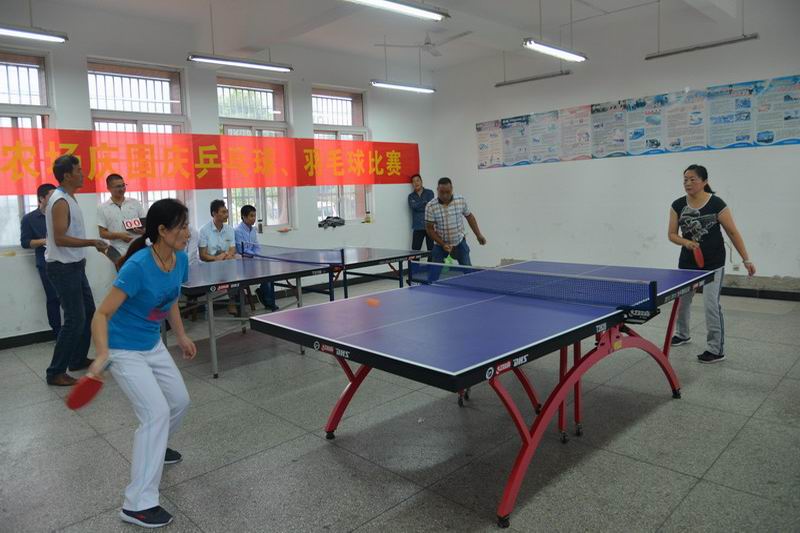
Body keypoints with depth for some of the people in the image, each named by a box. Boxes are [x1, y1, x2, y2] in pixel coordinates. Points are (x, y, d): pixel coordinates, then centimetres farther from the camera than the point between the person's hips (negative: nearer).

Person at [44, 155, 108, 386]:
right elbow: (59, 238, -24)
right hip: (63, 268, -10)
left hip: (75, 266, 10)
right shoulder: (60, 201, -19)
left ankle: (78, 359, 30)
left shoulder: (69, 198, 11)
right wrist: (92, 242, -23)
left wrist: (92, 245, 18)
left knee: (88, 312, 17)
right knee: (75, 319, -7)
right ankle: (55, 372, 3)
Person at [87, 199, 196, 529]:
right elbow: (102, 314, -26)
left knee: (180, 401, 15)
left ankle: (152, 448, 45)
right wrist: (102, 356, -39)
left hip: (153, 345, 8)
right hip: (124, 350, -8)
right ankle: (138, 504, -5)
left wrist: (182, 336, 14)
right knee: (157, 412, -15)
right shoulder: (137, 266, -29)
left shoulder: (180, 259, -7)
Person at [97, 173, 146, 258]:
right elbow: (102, 233, 1)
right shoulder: (103, 208, 3)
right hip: (119, 253, -1)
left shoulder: (135, 203, 7)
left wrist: (143, 230, -14)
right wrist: (119, 235, -17)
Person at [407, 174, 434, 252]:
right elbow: (413, 207, -9)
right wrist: (425, 203, -7)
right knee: (415, 249, -4)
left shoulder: (429, 193, 6)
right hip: (417, 227, 1)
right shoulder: (411, 196, 11)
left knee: (431, 249, -1)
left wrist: (418, 206, -8)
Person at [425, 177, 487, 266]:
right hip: (440, 245, -1)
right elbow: (430, 229, -13)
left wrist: (478, 235, 6)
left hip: (460, 243, 2)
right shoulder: (430, 206, -17)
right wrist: (443, 244, -21)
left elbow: (469, 216, 7)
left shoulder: (461, 200, -9)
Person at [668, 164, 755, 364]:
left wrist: (746, 259, -6)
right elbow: (672, 234, 2)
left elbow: (733, 233, -7)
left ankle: (716, 350, 3)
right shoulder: (678, 205, -3)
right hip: (687, 262, 5)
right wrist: (686, 242, -20)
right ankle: (682, 334, 41)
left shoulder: (716, 204, -13)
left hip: (713, 263, -4)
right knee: (681, 300, 16)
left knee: (711, 304, -9)